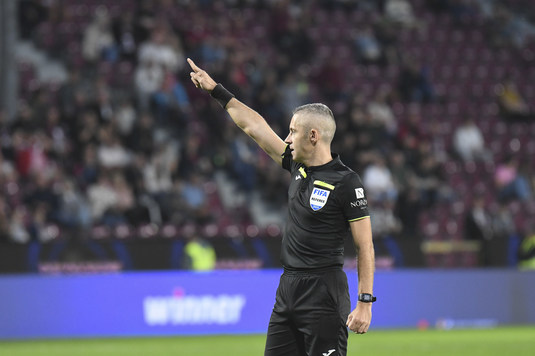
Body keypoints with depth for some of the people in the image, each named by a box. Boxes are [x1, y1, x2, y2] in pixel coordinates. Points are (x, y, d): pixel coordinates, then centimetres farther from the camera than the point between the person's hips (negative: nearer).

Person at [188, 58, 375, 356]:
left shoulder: (347, 183, -11)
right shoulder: (298, 166, 11)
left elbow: (365, 246, -11)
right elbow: (254, 126, 19)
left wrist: (365, 302, -16)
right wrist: (216, 91, 24)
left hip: (324, 293, -8)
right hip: (287, 289, 8)